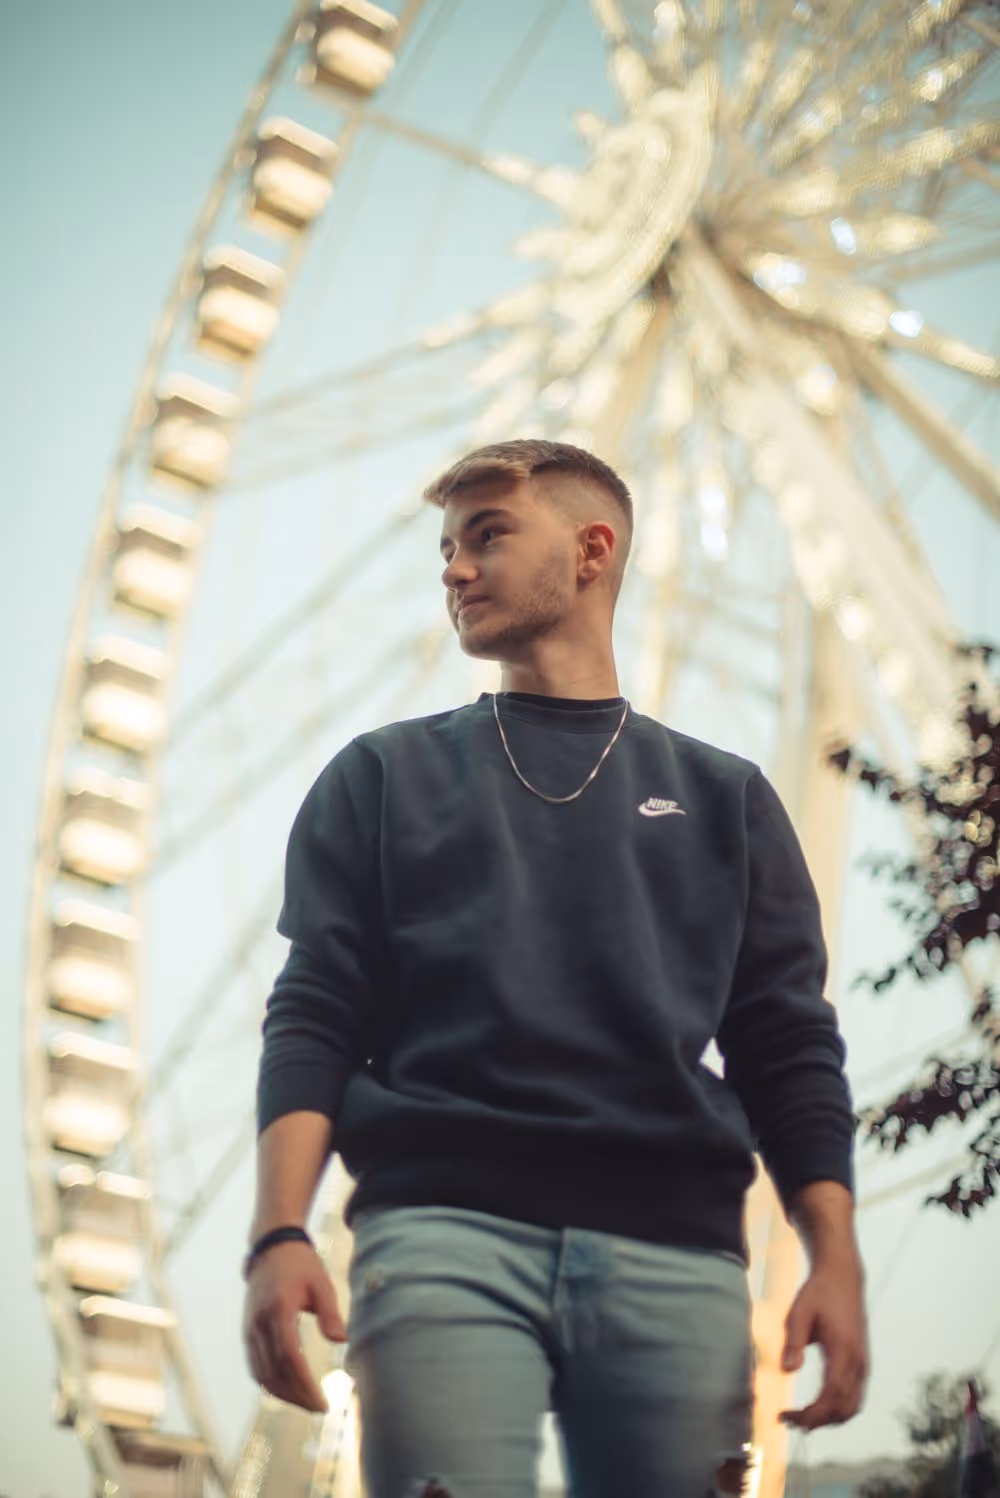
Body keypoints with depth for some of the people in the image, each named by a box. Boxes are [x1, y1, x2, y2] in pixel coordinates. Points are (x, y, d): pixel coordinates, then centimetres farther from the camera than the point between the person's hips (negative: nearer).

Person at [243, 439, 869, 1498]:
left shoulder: (723, 798, 22)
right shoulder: (388, 776, 20)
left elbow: (788, 1048, 14)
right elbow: (313, 1017, 9)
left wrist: (835, 1256, -1)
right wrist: (280, 1233, -7)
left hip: (675, 1252, 1)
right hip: (443, 1227, -1)